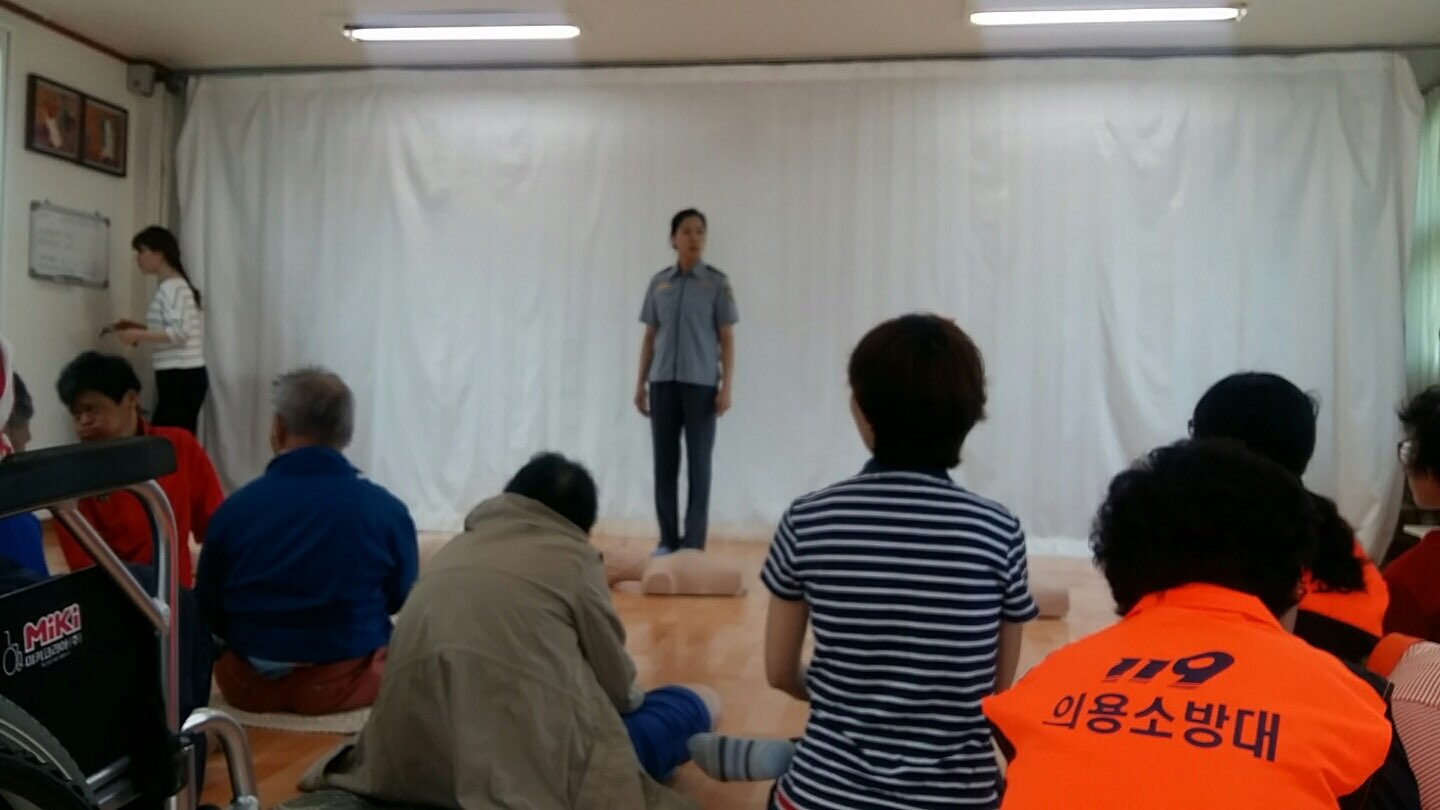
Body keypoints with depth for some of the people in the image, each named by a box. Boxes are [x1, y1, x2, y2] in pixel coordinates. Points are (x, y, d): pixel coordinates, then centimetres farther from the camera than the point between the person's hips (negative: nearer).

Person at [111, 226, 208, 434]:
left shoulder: (171, 287, -10)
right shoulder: (179, 285, 18)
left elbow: (180, 332, -20)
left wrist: (139, 336, -14)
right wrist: (140, 329, 16)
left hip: (180, 378, -10)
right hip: (187, 376, 10)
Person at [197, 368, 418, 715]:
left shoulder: (232, 510, -9)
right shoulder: (386, 510, -13)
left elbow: (209, 616, 0)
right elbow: (402, 601, 2)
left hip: (249, 687, 3)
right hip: (345, 685, -2)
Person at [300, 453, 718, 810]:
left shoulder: (457, 546, 21)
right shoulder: (574, 557, 7)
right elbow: (616, 682, 13)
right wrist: (630, 697, 36)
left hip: (416, 758, 7)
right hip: (524, 759, -6)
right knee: (699, 701, 11)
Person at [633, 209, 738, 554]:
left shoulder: (717, 283, 0)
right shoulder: (658, 283, 8)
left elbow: (727, 339, -1)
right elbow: (650, 337, 13)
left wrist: (726, 387, -7)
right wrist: (640, 383, 9)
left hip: (701, 384, -3)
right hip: (662, 383, 3)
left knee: (699, 462, 0)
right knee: (665, 462, 6)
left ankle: (694, 543, 5)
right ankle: (668, 540, 15)